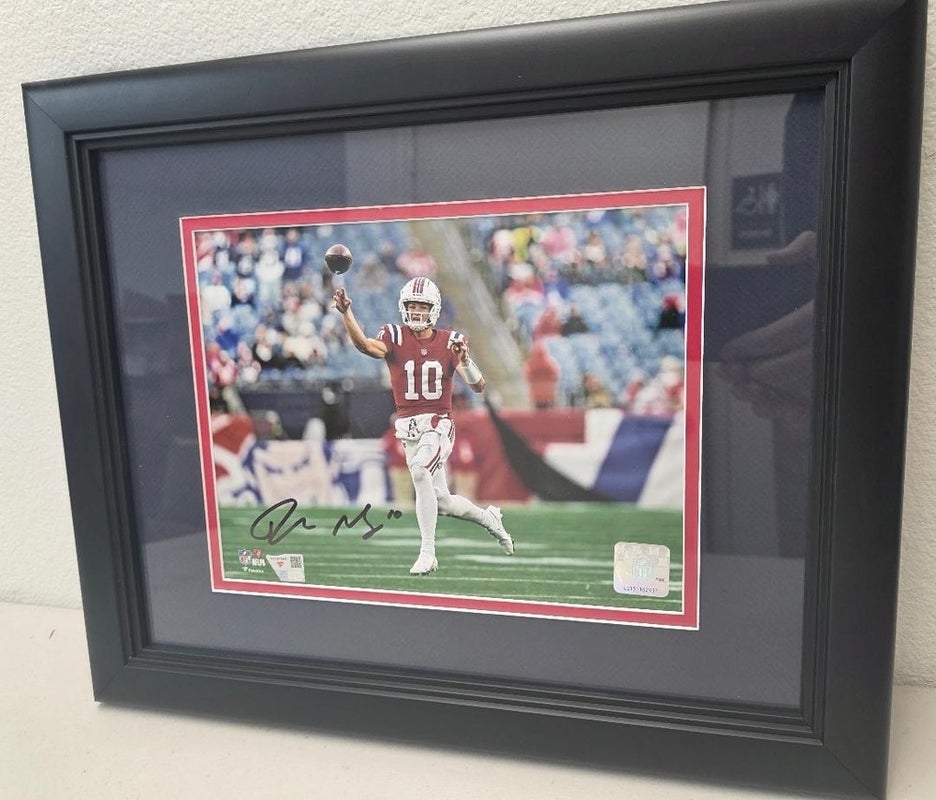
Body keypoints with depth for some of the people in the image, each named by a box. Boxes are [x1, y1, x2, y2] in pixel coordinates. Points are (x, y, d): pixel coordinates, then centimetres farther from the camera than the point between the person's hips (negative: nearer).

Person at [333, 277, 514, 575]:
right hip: (408, 427, 2)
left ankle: (427, 553, -20)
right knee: (442, 501, 10)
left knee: (420, 470, -30)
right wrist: (346, 312, -39)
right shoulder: (395, 336, -1)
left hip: (439, 424, -2)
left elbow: (478, 386, -6)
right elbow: (365, 345, -24)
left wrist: (464, 359, -24)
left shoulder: (450, 341, -1)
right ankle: (488, 517, 40)